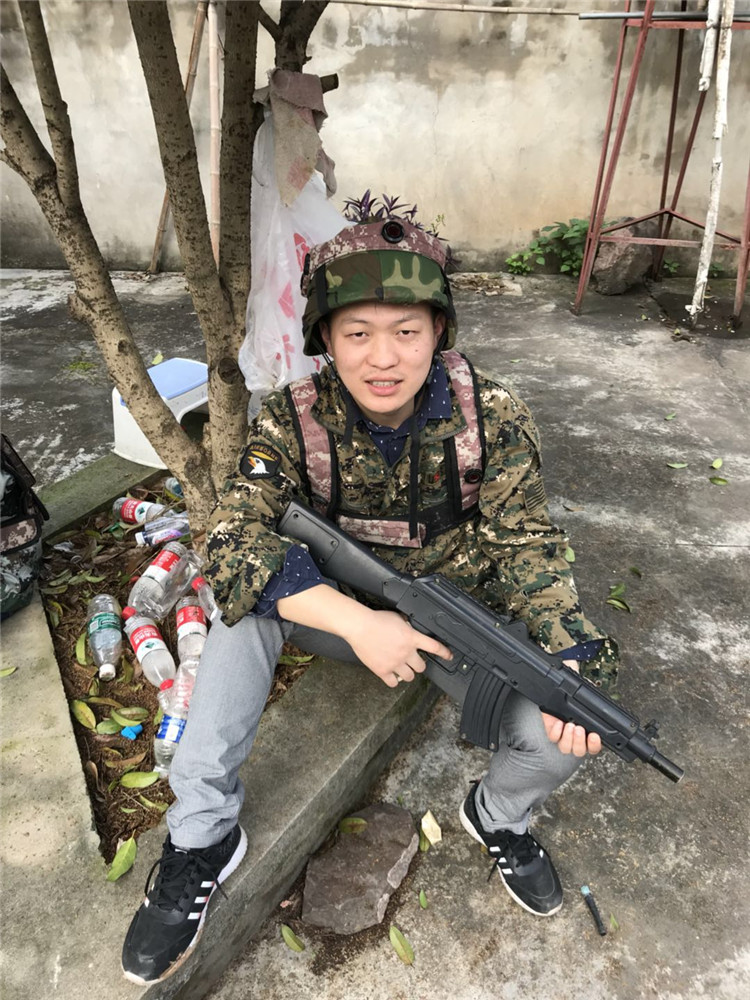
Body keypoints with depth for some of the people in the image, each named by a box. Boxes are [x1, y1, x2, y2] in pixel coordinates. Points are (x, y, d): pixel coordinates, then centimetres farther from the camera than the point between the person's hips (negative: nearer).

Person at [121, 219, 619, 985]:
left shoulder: (490, 416, -16)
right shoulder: (291, 421, -17)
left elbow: (526, 546, -13)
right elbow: (233, 541, -27)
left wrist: (570, 663, -27)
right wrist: (357, 621, -38)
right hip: (345, 613, 1)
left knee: (562, 733, -21)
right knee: (251, 595, -26)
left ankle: (499, 815, 18)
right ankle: (202, 838, -11)